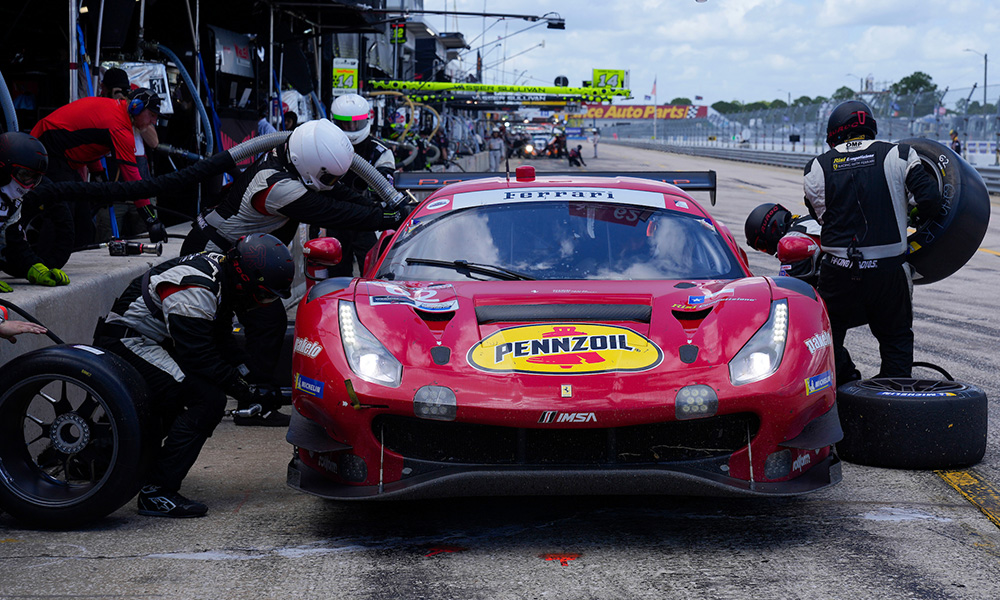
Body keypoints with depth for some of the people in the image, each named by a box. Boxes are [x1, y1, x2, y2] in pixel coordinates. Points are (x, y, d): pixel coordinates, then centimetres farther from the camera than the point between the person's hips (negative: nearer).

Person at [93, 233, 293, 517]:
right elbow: (200, 359, -26)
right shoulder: (195, 290, -26)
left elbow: (222, 341, 14)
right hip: (125, 344, -10)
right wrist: (250, 393, -20)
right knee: (208, 399, -20)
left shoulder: (219, 271, 4)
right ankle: (156, 492, -20)